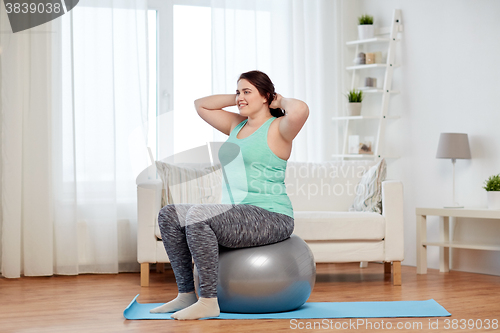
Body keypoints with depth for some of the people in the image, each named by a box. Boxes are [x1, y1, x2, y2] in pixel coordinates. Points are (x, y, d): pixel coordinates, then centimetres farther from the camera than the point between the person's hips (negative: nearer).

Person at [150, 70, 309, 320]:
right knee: (168, 215, -1)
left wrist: (282, 101, -8)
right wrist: (237, 99, 18)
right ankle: (186, 294, 0)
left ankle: (208, 302, -26)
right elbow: (201, 105, 27)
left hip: (271, 218, -9)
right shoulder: (237, 125, 17)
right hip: (238, 215, 9)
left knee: (198, 215, -30)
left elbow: (300, 110, -29)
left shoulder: (278, 128, -7)